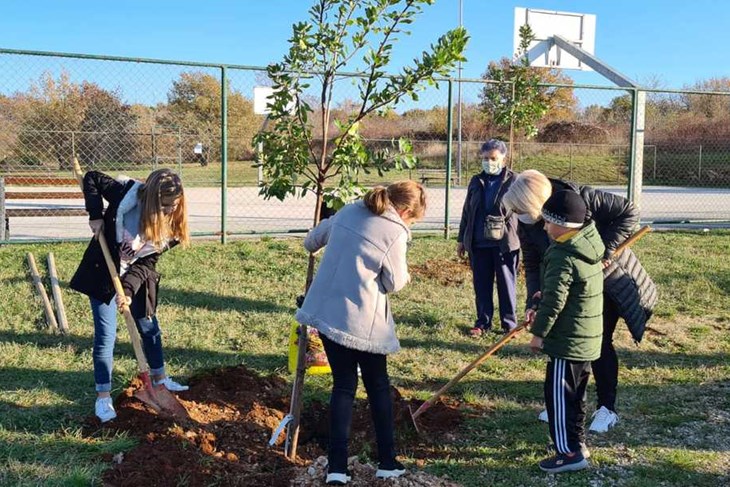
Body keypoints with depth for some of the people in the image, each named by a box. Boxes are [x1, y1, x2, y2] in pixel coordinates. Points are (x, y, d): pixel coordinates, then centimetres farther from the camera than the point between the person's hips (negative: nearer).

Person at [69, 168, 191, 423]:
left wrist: (128, 289, -28)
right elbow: (91, 178, -12)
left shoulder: (170, 224, -15)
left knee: (150, 328, 16)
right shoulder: (126, 193, -27)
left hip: (137, 278, 4)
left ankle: (160, 378, 36)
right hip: (103, 273, -4)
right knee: (105, 335, -4)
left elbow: (146, 263, -15)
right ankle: (103, 396, 7)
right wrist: (96, 215, -23)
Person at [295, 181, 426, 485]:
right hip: (362, 321, -5)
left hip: (326, 311, 6)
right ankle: (387, 463, 23)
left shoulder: (349, 211, 7)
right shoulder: (395, 232, -12)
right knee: (378, 387, 14)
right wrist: (405, 276, 16)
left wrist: (313, 246, 41)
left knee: (343, 386, 13)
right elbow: (395, 283, -6)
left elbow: (312, 240, 19)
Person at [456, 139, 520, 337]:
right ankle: (483, 322, 22)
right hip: (478, 243, 4)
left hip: (505, 243, -4)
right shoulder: (476, 181, 10)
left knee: (507, 285, 5)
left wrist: (523, 240, -11)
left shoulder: (513, 181, -4)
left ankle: (509, 323, 17)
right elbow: (467, 212, 17)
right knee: (481, 285, 10)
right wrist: (461, 239, 16)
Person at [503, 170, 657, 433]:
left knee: (599, 342, -4)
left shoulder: (581, 197, -30)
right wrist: (533, 302, -21)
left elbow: (629, 212, -23)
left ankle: (607, 409, 11)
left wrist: (606, 250, -30)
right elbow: (532, 265, -8)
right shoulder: (526, 227, -14)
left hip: (608, 279, -5)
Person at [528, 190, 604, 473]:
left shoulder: (562, 257, -22)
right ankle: (577, 441, 31)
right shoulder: (588, 247, 7)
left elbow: (554, 301, -22)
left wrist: (538, 333, -12)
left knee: (559, 395, -1)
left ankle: (570, 452, 5)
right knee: (575, 394, 20)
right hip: (588, 340, 10)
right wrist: (541, 307, 19)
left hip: (568, 342, -10)